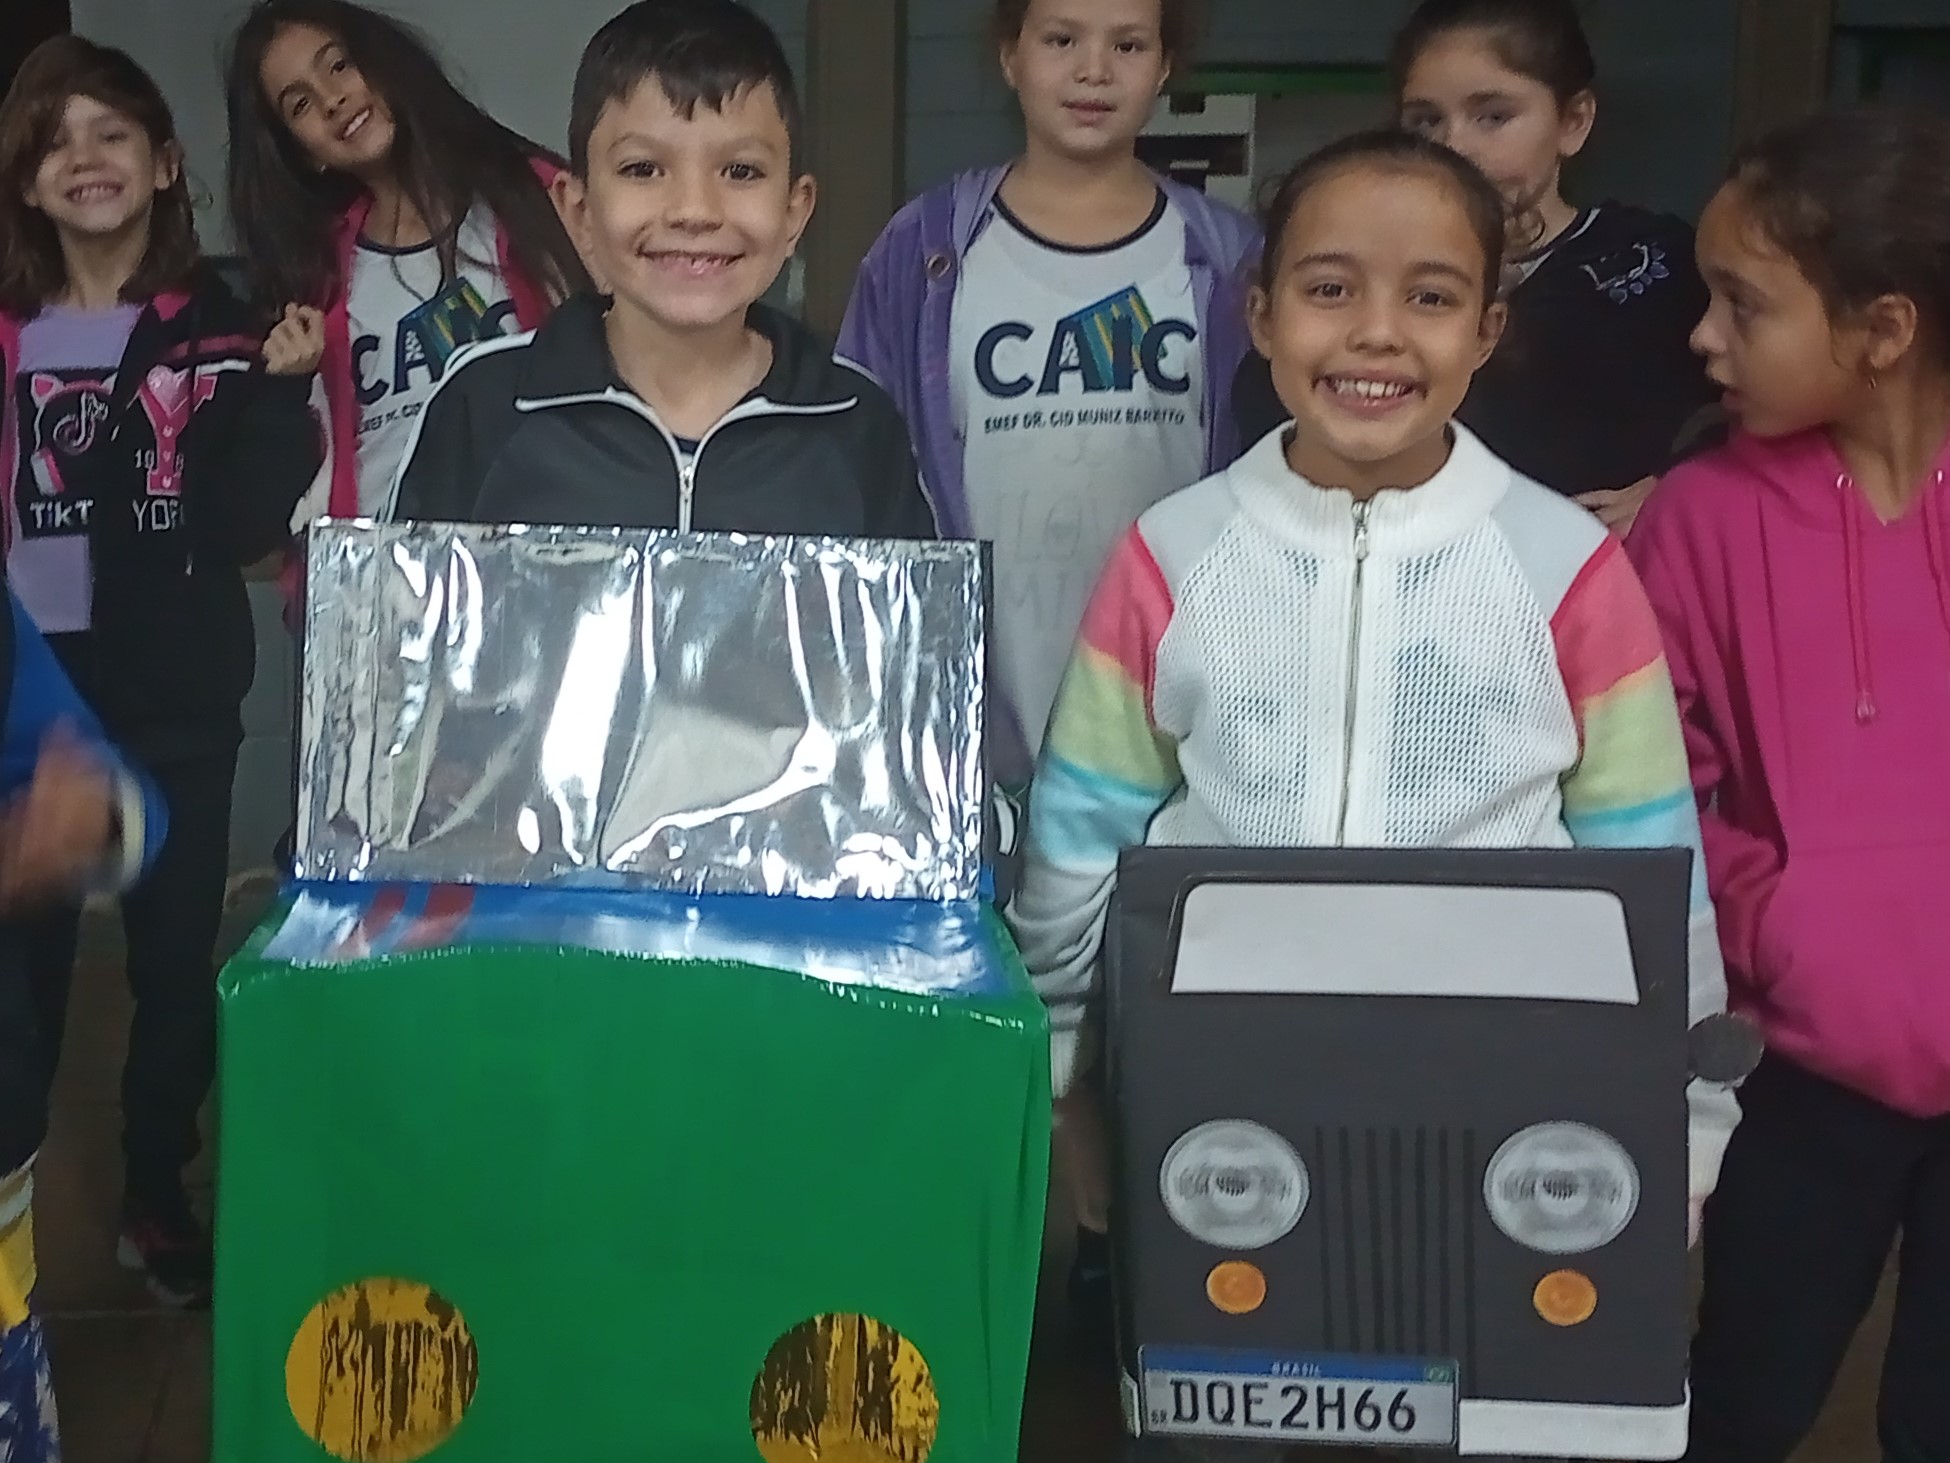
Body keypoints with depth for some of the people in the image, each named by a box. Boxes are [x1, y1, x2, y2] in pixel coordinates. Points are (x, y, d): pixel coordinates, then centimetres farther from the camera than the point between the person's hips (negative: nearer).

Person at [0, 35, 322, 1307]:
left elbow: (246, 526, -9)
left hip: (173, 703, -1)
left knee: (177, 960, 8)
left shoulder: (217, 329, 0)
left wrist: (283, 392, -19)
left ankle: (159, 1201, 24)